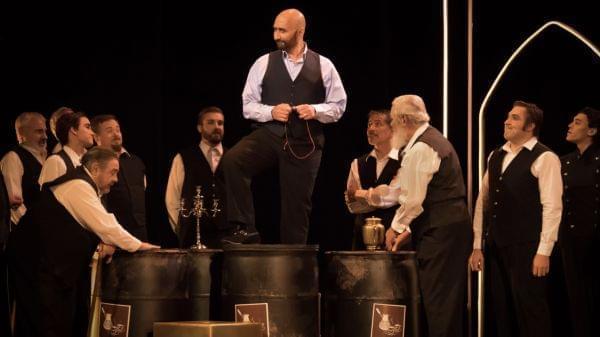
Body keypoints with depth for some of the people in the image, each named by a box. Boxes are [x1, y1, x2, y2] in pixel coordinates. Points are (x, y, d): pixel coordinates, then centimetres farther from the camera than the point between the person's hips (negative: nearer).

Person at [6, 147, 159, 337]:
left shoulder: (82, 185, 17)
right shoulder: (78, 186, -15)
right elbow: (105, 225, -19)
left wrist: (101, 243, 2)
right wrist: (138, 245, -12)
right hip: (37, 259, -11)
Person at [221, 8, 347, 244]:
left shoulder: (323, 66, 5)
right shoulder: (264, 63, 6)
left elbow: (338, 106, 9)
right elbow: (248, 105, 7)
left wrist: (315, 111, -11)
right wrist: (271, 111, -12)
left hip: (304, 143, 0)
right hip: (269, 135, 0)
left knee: (297, 206, 3)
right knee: (231, 161, -29)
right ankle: (245, 229, -25)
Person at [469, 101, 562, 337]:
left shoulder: (544, 158, -8)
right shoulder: (495, 156, 14)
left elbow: (552, 207, -13)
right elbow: (482, 201, 14)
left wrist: (544, 251, -17)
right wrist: (477, 245, 10)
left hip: (526, 248, -7)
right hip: (495, 247, 7)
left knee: (529, 310, -4)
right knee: (501, 310, 11)